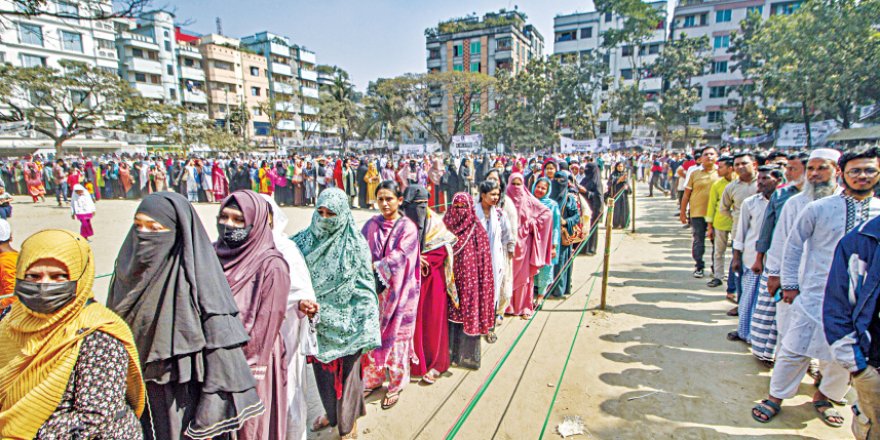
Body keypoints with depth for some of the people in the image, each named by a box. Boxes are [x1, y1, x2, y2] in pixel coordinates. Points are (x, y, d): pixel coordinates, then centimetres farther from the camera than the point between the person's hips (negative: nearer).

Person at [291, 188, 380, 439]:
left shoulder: (355, 244, -13)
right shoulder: (306, 240, -2)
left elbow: (365, 288, -13)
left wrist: (367, 331, -16)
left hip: (344, 322, -4)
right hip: (318, 321, 4)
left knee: (346, 372, 10)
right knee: (322, 369, 19)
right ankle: (331, 412, 47)